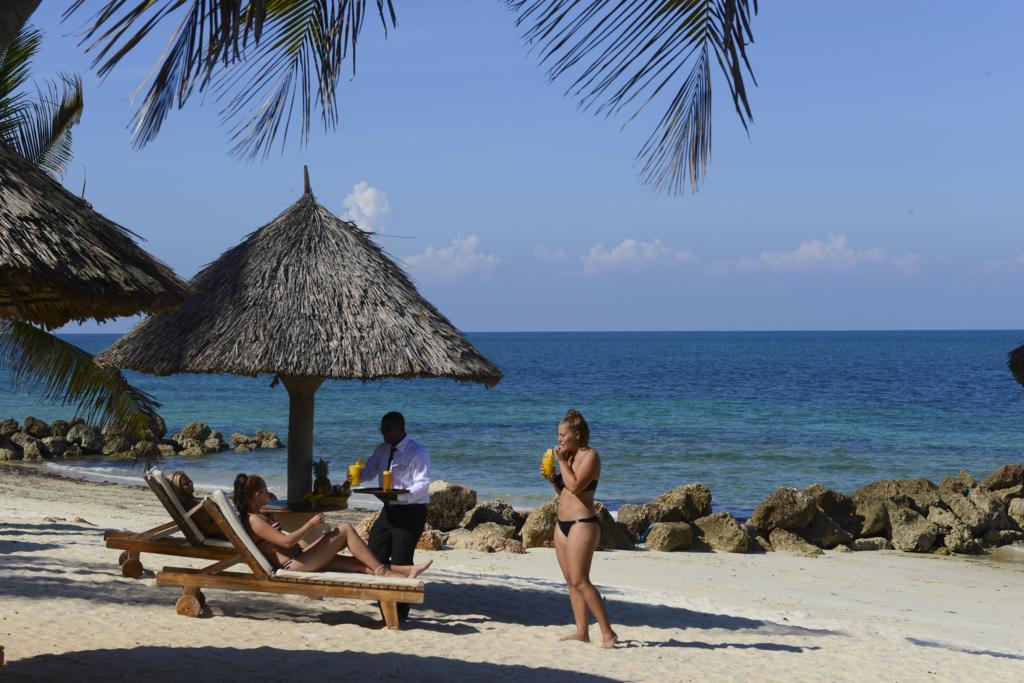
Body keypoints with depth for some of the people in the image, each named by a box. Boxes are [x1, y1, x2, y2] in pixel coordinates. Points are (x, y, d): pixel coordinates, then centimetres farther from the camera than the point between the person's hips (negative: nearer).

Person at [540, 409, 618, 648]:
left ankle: (607, 632, -11)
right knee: (571, 581, 7)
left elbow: (575, 486, -22)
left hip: (582, 523, -9)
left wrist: (561, 462, -13)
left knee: (580, 581, -13)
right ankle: (582, 632, 10)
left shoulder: (590, 456, -10)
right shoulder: (570, 456, 15)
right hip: (563, 524, 9)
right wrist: (551, 478, 5)